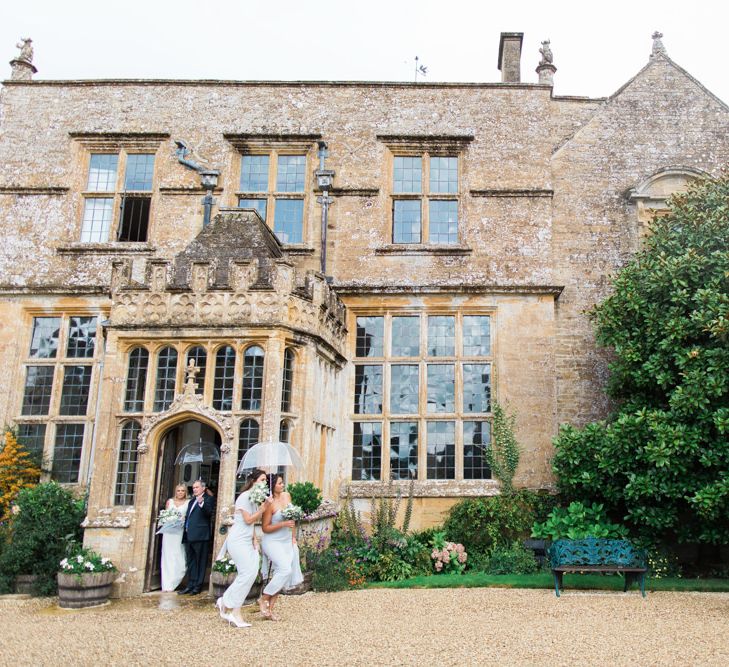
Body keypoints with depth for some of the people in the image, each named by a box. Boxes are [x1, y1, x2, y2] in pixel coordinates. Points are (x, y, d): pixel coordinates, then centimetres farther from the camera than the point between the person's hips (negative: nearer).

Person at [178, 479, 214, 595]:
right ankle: (190, 586, 16)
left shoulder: (208, 499, -3)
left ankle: (197, 586, 2)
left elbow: (209, 513, -19)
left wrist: (201, 503, -35)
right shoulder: (192, 501, 21)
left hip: (200, 536, -8)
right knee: (191, 562, 11)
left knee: (200, 562, -2)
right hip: (189, 536, 8)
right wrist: (185, 527, 9)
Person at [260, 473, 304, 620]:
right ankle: (263, 599, -3)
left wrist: (293, 536, 12)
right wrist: (284, 524, -24)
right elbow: (265, 528, -14)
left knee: (281, 575, 7)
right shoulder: (270, 503, -18)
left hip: (287, 542, 7)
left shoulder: (286, 496, 2)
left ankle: (270, 608, 16)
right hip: (272, 542, -7)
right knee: (285, 569, -19)